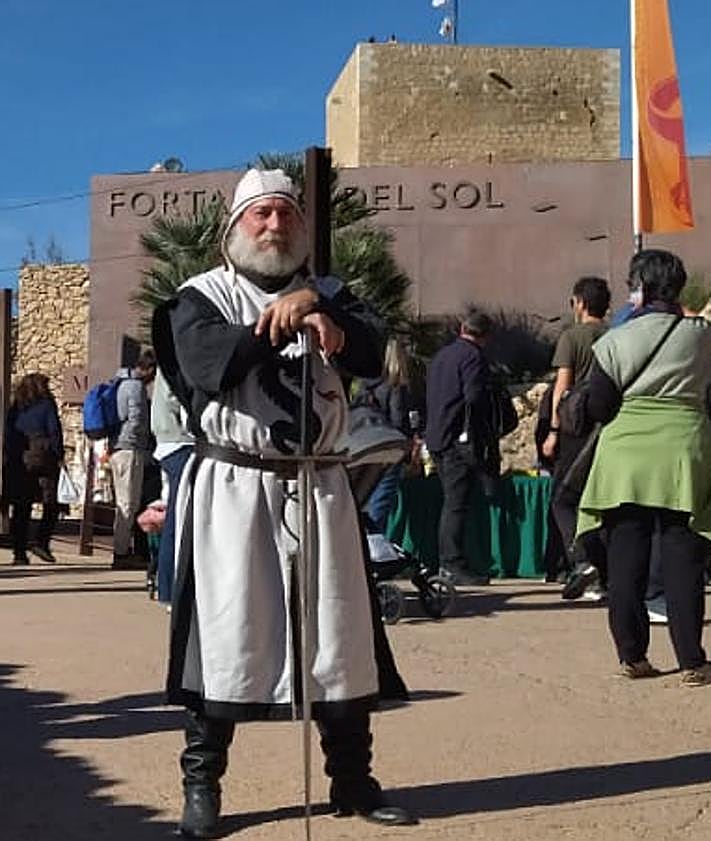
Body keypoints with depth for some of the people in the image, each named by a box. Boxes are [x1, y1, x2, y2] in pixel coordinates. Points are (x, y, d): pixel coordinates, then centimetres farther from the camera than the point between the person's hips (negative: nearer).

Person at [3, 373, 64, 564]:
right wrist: (59, 455, -2)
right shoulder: (46, 404, -1)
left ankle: (19, 551, 5)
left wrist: (8, 456, 10)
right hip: (42, 459, -5)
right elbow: (54, 431, -6)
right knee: (51, 505, 5)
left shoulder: (16, 406, 11)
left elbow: (8, 431, 9)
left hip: (17, 461, 5)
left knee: (21, 508, 7)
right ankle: (42, 543, -8)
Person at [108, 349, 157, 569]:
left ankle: (124, 549, 21)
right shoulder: (136, 387, -14)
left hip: (118, 447, 10)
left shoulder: (121, 383, 16)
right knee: (128, 503, -6)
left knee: (124, 502, 15)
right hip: (131, 448, -10)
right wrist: (152, 431, 0)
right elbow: (137, 423, -19)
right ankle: (121, 554, -4)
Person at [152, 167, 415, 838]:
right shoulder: (201, 297, 5)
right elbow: (208, 365, -15)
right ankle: (201, 787, 12)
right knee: (225, 631, -2)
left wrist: (318, 307, -15)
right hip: (232, 486, -3)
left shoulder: (327, 294, 16)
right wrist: (283, 322, -15)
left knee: (340, 633, 5)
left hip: (318, 483, 3)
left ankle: (352, 782, 19)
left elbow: (370, 357, -2)